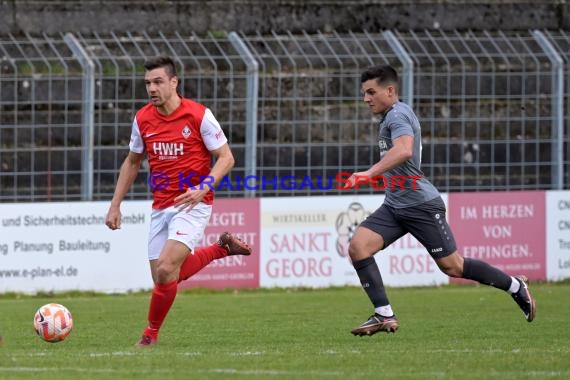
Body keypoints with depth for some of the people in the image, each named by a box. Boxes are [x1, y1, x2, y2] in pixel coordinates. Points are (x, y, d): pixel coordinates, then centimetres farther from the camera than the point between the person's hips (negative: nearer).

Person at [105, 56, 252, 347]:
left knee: (166, 270, -21)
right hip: (160, 208, 6)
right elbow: (132, 162, 18)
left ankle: (151, 333, 1)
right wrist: (115, 205, 12)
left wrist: (204, 186, -23)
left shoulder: (199, 115, -11)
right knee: (162, 277, 5)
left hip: (192, 205, -6)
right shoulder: (142, 119, 3)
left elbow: (226, 157, -7)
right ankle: (222, 248, 26)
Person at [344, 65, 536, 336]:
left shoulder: (398, 115, -16)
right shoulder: (389, 117, 16)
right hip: (394, 206, 10)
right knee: (357, 247, -10)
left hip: (420, 204, -10)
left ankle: (515, 286, 19)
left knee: (452, 266, -1)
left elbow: (403, 151, -36)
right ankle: (385, 316, -11)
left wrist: (370, 173, -43)